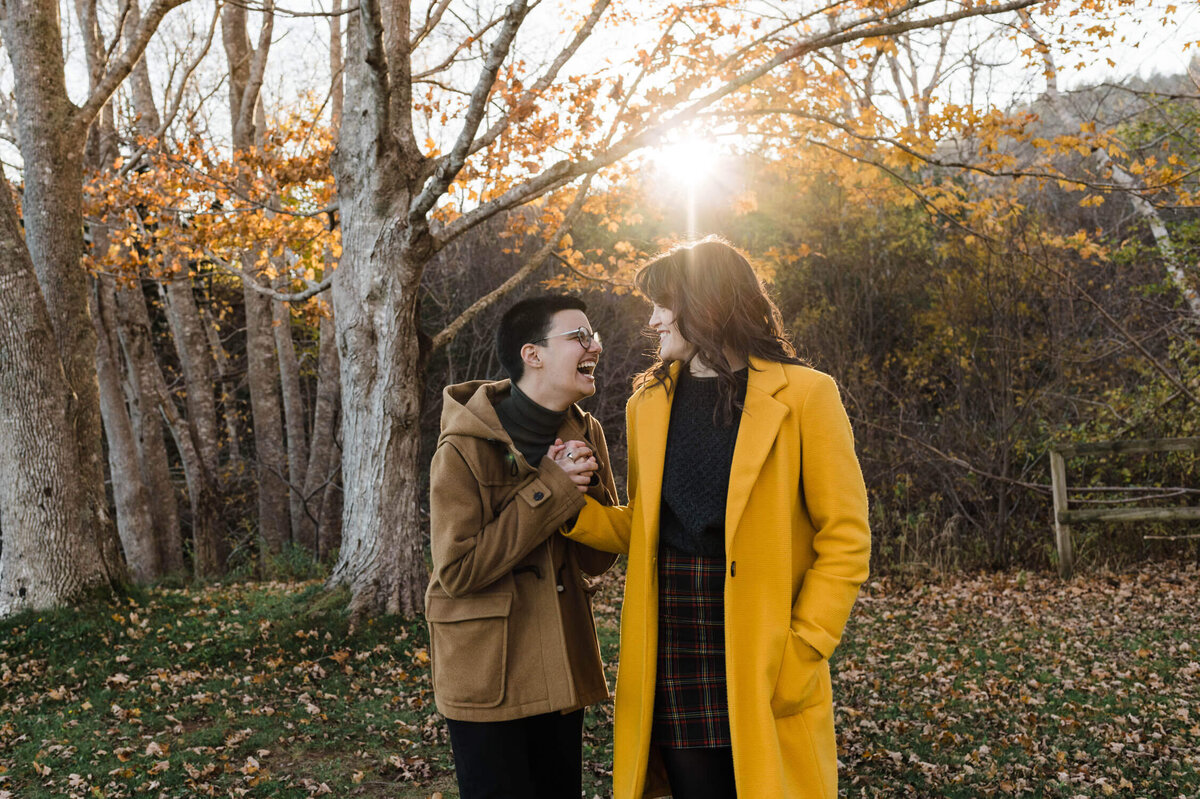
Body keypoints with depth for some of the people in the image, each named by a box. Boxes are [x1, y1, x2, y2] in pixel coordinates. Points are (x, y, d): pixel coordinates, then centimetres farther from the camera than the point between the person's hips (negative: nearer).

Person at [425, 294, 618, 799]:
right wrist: (552, 490, -22)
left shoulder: (584, 434, 3)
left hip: (560, 670, 6)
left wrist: (582, 487, -15)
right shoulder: (464, 449, -16)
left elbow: (599, 558, 5)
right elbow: (458, 571, -22)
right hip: (486, 677, -6)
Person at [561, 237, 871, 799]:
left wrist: (802, 652, -12)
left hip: (762, 661, -4)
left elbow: (845, 538, -5)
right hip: (673, 645, 4)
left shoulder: (803, 395, -3)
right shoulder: (650, 401, 13)